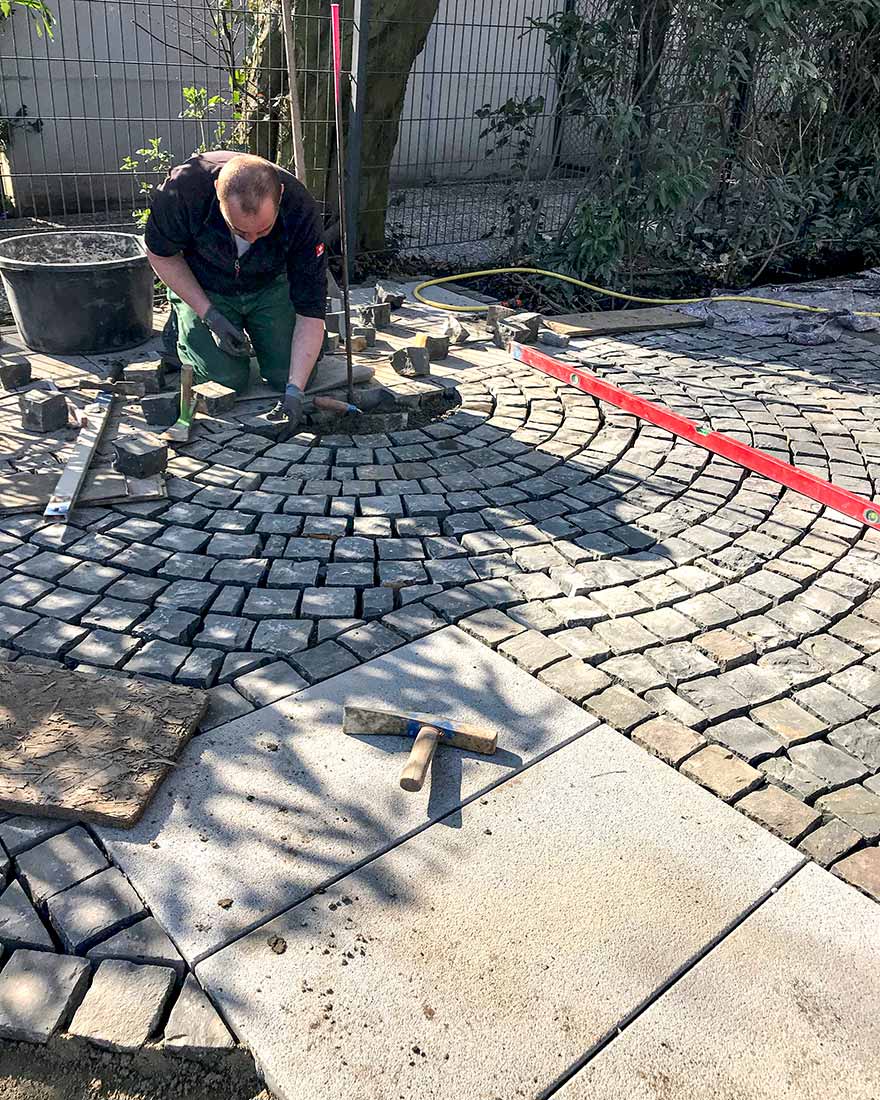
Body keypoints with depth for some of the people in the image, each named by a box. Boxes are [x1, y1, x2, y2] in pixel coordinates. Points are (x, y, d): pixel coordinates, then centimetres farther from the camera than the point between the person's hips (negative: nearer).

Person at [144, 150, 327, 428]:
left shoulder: (301, 210, -33)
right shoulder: (183, 188, -35)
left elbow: (310, 310, -28)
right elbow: (161, 253, -14)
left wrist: (295, 389, -36)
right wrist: (211, 316, -22)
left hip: (269, 286, 1)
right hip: (199, 288, -1)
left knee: (287, 374, -10)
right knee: (228, 380, -13)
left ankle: (253, 331, 22)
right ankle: (183, 332, 18)